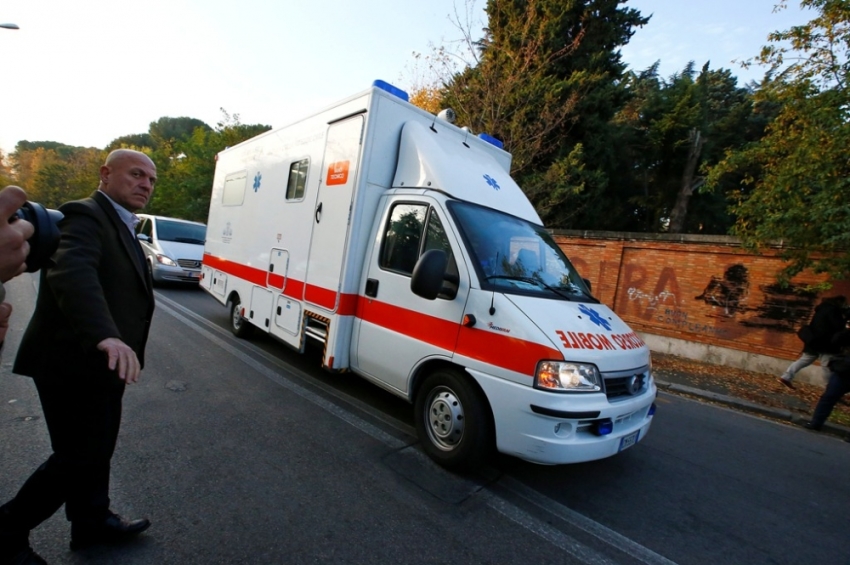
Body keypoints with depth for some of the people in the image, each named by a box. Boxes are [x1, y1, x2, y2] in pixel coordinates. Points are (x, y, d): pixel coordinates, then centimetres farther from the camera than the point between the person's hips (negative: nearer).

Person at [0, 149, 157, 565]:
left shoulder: (119, 224, 15)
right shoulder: (85, 215, -18)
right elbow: (72, 273, -38)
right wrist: (106, 336, -51)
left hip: (96, 363, 10)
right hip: (74, 363, -9)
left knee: (97, 451, 20)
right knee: (77, 458, 3)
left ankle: (92, 522, 37)